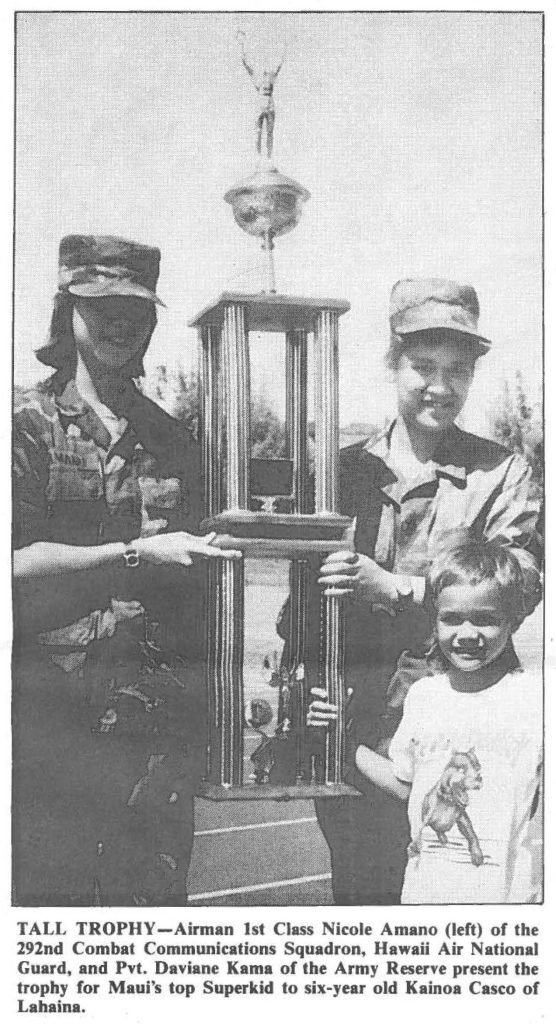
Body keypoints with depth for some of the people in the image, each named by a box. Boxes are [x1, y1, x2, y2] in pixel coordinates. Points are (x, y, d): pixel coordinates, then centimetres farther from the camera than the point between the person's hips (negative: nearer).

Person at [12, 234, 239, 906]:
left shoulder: (172, 439, 14)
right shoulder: (30, 425, -1)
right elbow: (18, 561, -11)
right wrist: (138, 553, -16)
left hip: (162, 719, 4)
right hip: (53, 715, -4)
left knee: (157, 891, 9)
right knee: (47, 888, 4)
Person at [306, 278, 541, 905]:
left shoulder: (502, 474, 1)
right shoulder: (345, 469, 10)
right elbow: (307, 592, 9)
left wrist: (394, 586, -20)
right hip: (350, 709, 3)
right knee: (357, 885, 11)